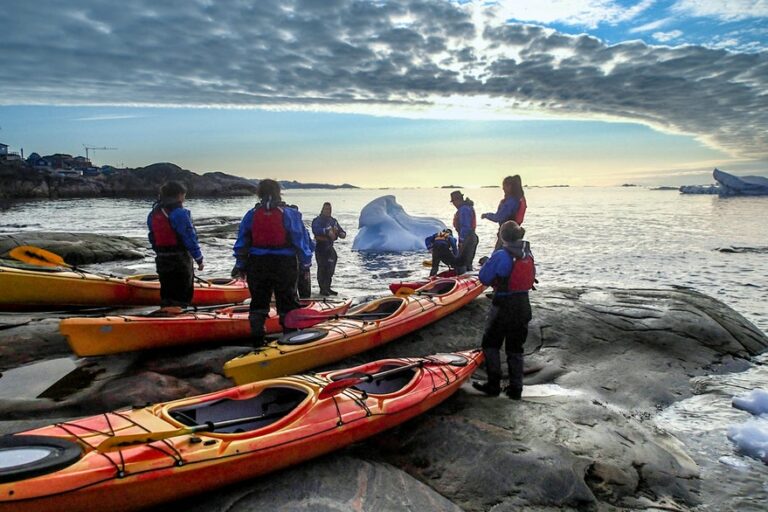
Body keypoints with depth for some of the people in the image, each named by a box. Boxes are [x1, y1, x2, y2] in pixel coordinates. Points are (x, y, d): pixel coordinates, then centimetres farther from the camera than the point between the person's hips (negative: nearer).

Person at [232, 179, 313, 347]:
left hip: (257, 265, 3)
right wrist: (306, 263, 3)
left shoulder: (251, 214, 3)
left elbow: (241, 243, 5)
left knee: (258, 302, 14)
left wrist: (240, 265, 13)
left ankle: (257, 339, 18)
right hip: (284, 265, -3)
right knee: (288, 302, 8)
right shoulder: (290, 214, -6)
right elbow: (301, 241, -6)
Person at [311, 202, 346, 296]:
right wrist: (327, 232, -36)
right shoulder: (317, 220, -9)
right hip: (320, 247, -8)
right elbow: (315, 230, -28)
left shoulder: (333, 221, 14)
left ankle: (327, 288, 24)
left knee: (330, 269, 13)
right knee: (322, 268, -7)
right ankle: (322, 289, 0)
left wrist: (342, 233, -7)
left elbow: (340, 231, 17)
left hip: (330, 247, 8)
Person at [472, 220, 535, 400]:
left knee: (491, 344, 10)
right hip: (523, 305, 6)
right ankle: (515, 388, 19)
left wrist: (487, 264, 8)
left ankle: (493, 384, 11)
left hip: (503, 306, -6)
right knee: (515, 348, 15)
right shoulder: (528, 253, 1)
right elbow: (532, 276, 11)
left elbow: (484, 277, -12)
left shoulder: (501, 255, -18)